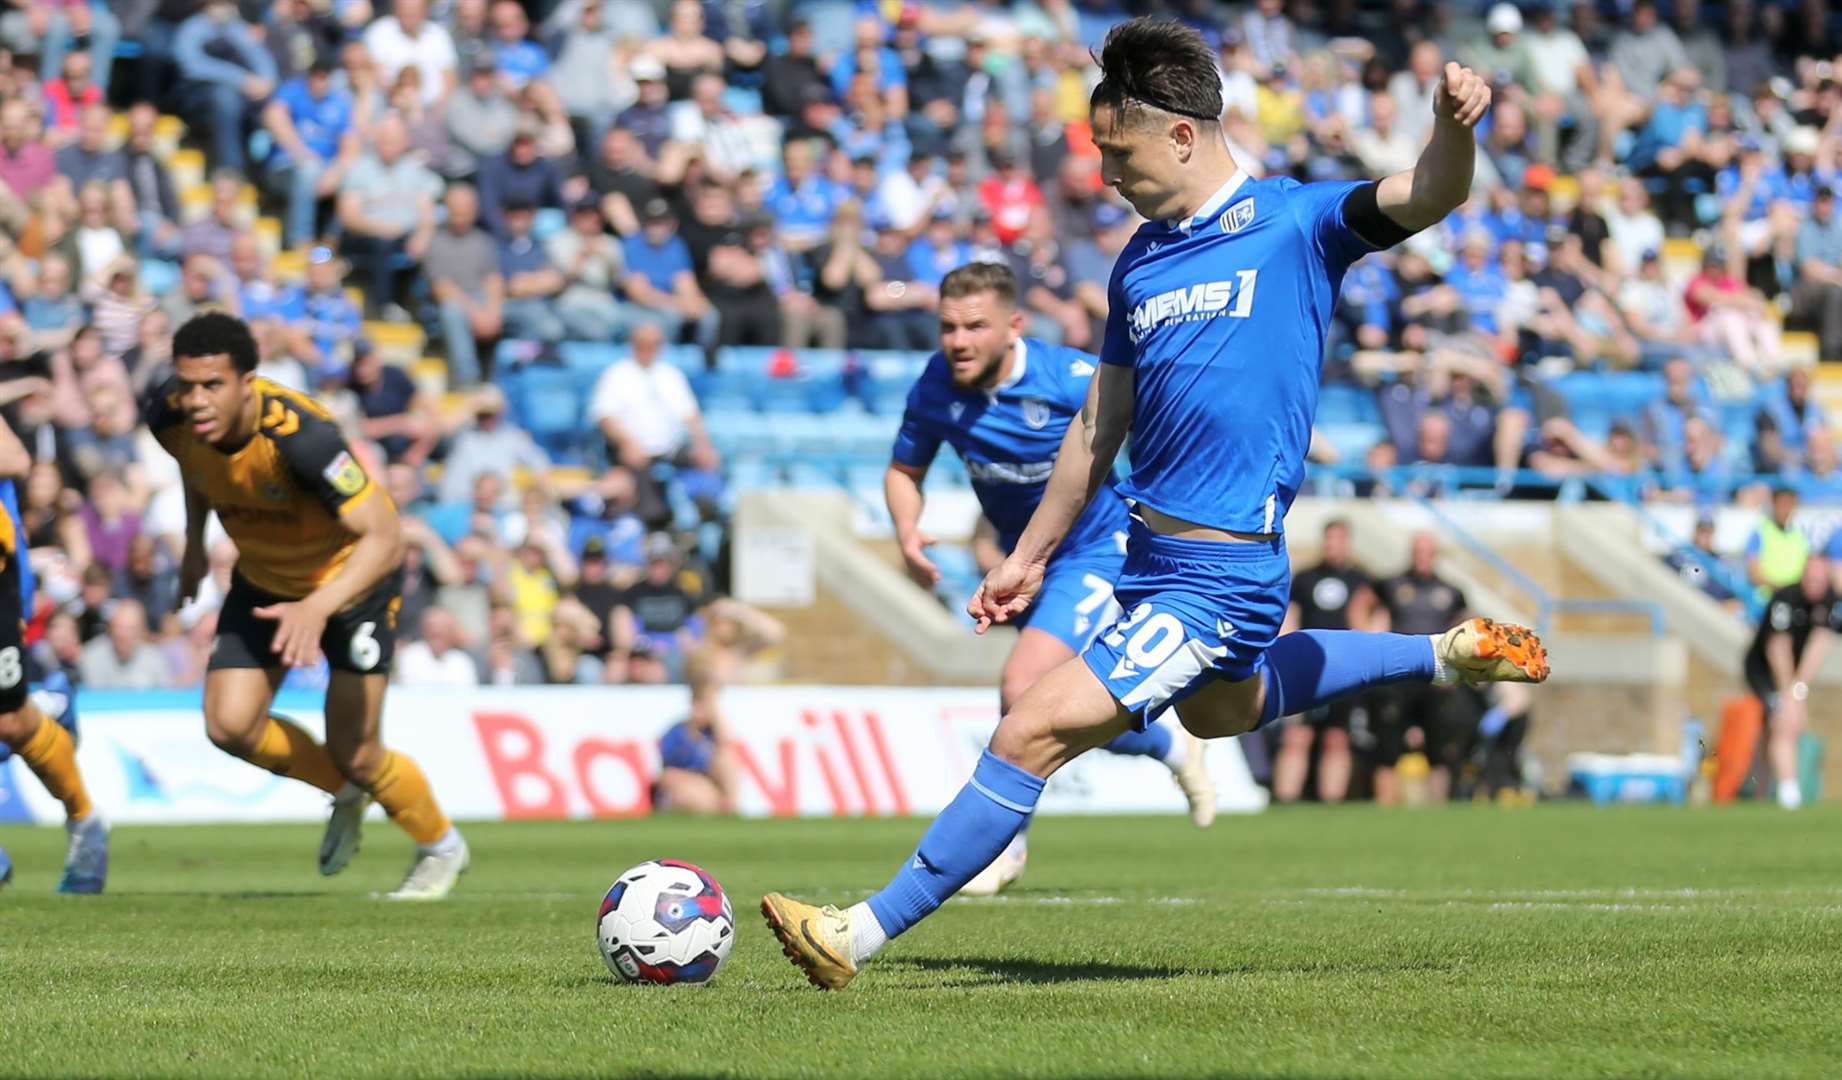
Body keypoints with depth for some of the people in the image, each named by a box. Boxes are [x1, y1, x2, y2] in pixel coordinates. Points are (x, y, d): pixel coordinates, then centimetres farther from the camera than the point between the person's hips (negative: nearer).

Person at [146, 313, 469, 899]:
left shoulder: (302, 437, -39)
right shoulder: (170, 417, -20)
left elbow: (384, 538, -40)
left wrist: (317, 608, -53)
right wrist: (195, 543, 11)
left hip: (351, 577, -6)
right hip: (264, 578, 6)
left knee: (355, 756, -7)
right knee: (230, 725, -10)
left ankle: (440, 846, 25)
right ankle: (346, 794, 21)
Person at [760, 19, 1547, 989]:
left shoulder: (1295, 220, -10)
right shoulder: (1141, 262, 9)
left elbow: (1429, 196, -26)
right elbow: (1099, 427, 18)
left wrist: (1452, 128, -48)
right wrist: (1030, 555, 21)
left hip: (1217, 577, -9)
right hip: (1151, 557, 9)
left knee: (1035, 732, -14)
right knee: (1215, 708, 34)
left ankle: (864, 934, -8)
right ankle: (1445, 656, 45)